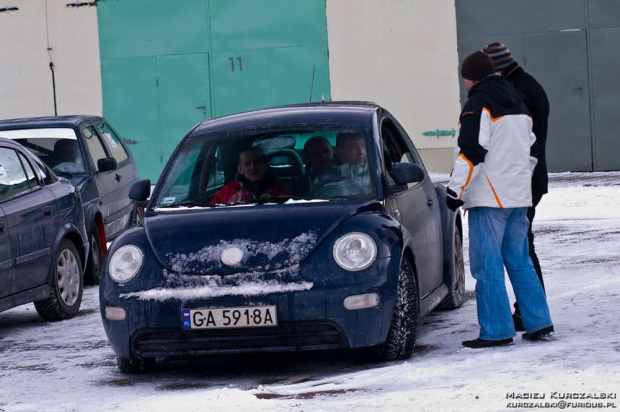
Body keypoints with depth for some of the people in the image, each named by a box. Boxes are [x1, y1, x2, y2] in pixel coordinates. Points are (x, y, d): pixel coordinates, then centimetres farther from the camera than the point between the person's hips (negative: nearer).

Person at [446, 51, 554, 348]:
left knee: (488, 265, -5)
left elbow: (471, 152, -19)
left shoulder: (478, 104, -11)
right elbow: (531, 148, 24)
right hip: (518, 196, 8)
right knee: (519, 261, 14)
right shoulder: (518, 104, 17)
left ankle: (496, 331, -5)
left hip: (488, 200, -8)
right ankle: (539, 324, 12)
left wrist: (455, 190, -14)